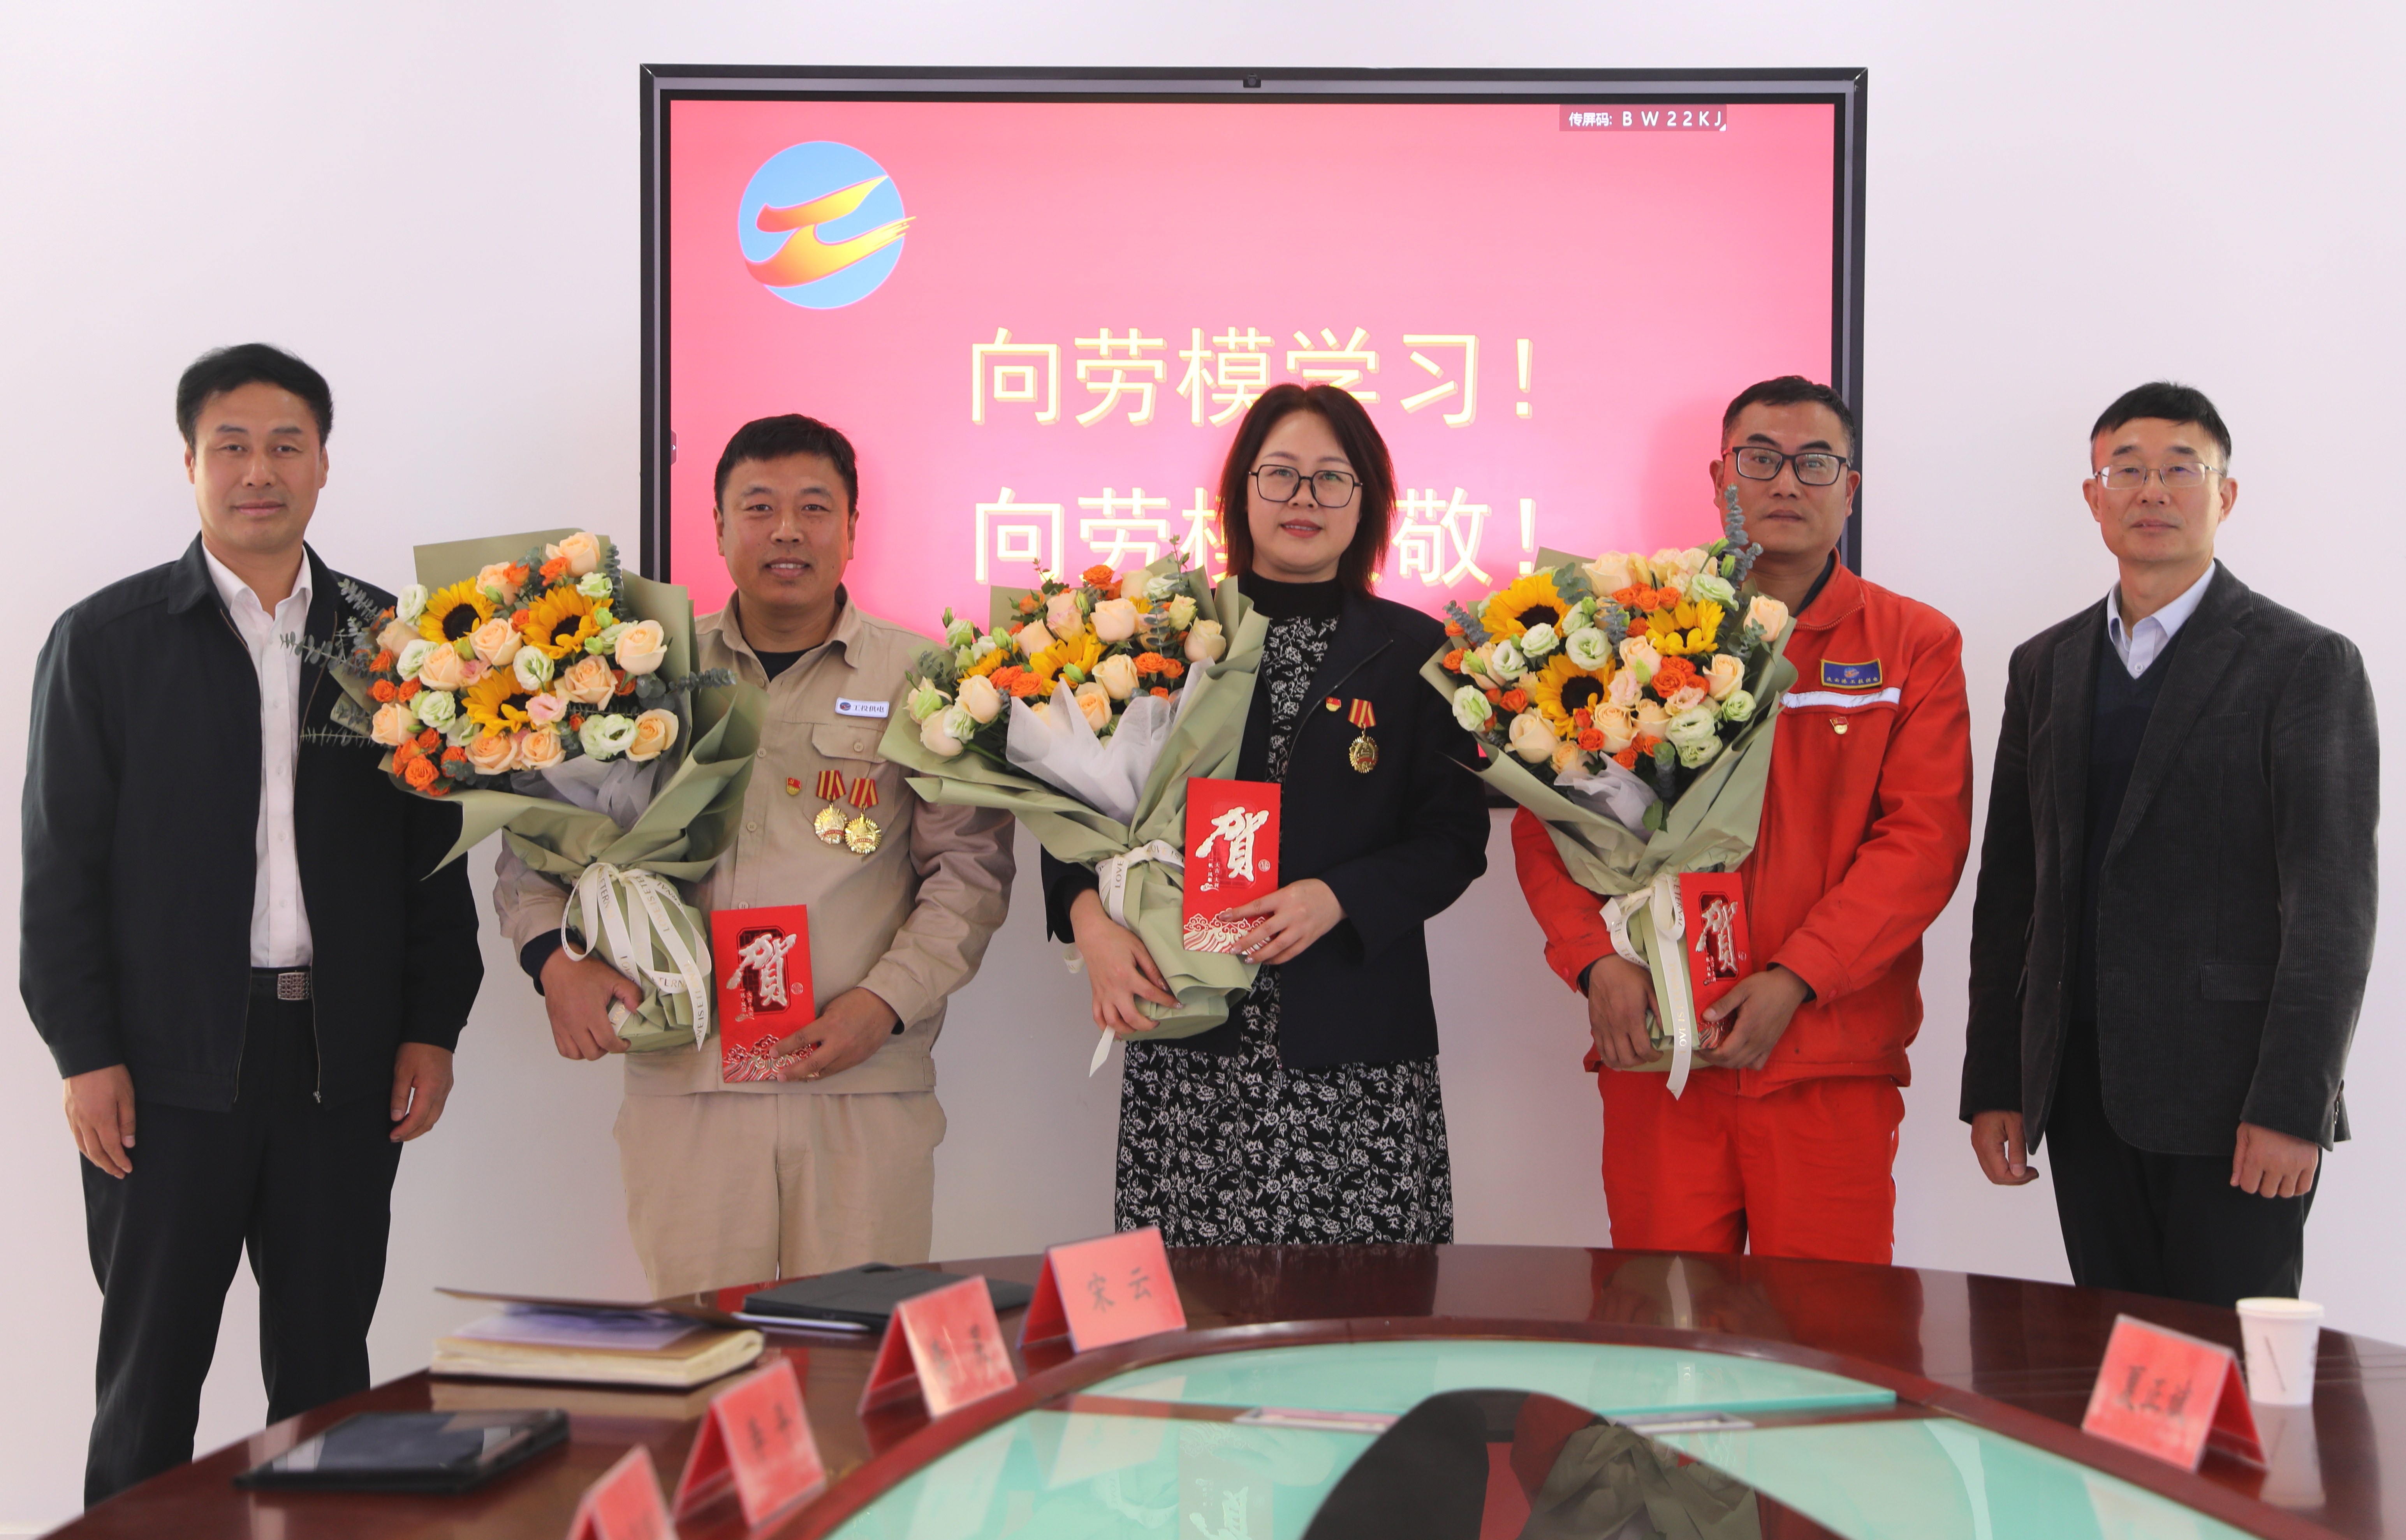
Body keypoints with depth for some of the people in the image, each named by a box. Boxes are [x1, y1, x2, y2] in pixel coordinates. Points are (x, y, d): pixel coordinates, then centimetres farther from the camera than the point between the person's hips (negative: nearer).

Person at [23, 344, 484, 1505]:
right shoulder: (106, 640, 2)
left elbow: (433, 852, 10)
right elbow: (62, 866, 0)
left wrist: (433, 1028, 3)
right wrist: (85, 1054, -7)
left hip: (346, 1062, 2)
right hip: (169, 1062, -2)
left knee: (326, 1369, 10)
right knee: (151, 1376, 7)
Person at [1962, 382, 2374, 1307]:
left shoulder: (2307, 664, -1)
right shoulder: (2044, 666, 14)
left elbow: (2333, 900, -8)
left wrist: (2293, 1104, -15)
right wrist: (1992, 1083, 8)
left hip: (2231, 1094, -4)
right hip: (2082, 1090, 4)